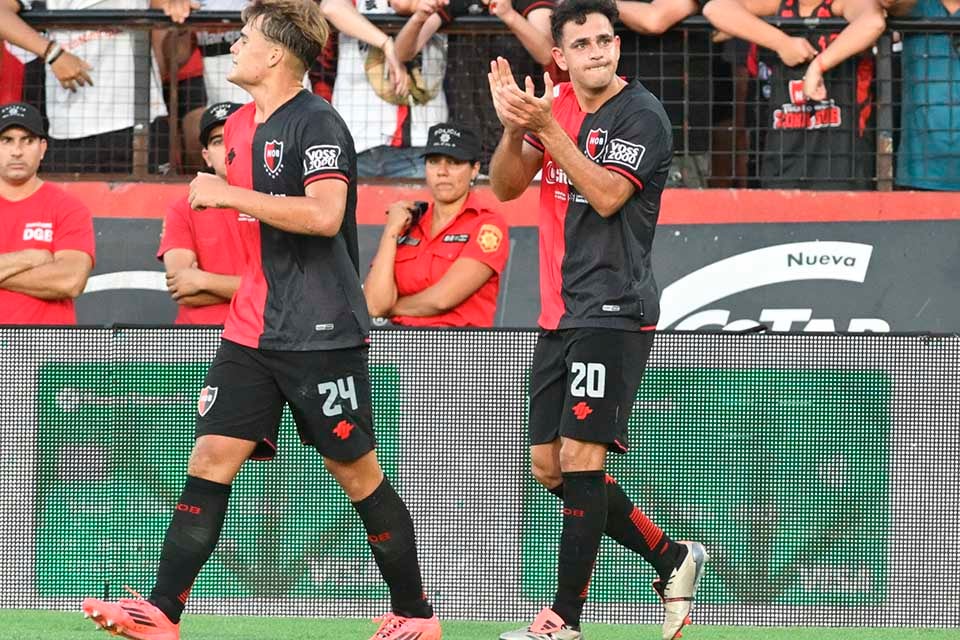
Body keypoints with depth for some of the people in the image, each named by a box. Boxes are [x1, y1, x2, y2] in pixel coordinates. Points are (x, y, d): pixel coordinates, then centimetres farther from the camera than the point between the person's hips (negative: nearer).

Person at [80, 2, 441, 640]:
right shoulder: (241, 126, 14)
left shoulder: (317, 122, -13)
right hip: (252, 327, 8)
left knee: (357, 470, 1)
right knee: (211, 457, -2)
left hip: (321, 334, -8)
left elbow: (324, 214, -26)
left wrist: (230, 195, -22)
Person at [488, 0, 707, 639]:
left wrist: (547, 128, -26)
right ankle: (673, 559, 23)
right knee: (549, 467, 10)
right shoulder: (557, 103, 11)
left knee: (580, 457, -12)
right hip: (560, 315, 8)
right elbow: (506, 186, 8)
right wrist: (513, 126, -11)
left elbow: (606, 196, -21)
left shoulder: (641, 114, -10)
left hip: (614, 311, -8)